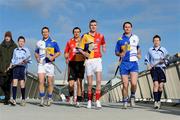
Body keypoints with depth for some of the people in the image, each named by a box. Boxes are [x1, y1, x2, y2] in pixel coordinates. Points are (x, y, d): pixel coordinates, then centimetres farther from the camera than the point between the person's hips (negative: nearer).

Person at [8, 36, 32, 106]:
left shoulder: (26, 50, 8)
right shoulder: (15, 50, 18)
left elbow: (29, 59, 5)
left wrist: (25, 61, -14)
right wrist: (10, 66, 9)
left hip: (23, 67, -2)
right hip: (15, 67, 2)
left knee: (22, 84, -5)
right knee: (14, 82, -12)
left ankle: (23, 99, 8)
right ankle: (14, 100, -17)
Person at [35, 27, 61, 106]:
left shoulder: (53, 42, 4)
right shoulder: (39, 42, 13)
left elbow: (58, 52, 5)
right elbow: (36, 52, 22)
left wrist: (53, 57, -11)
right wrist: (37, 57, 2)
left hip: (49, 63, -1)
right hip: (41, 63, 2)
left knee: (50, 82, 4)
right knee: (41, 81, -10)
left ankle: (49, 99, 19)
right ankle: (42, 99, -5)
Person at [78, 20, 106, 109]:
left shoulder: (100, 36, 10)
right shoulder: (85, 36, 3)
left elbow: (103, 44, 28)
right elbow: (80, 49, 3)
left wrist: (104, 48, 9)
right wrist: (84, 53, -15)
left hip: (97, 60, 1)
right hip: (89, 60, -1)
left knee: (99, 80, -12)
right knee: (89, 83, 5)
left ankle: (97, 101, -9)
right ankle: (89, 101, 20)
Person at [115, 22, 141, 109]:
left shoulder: (136, 38, 11)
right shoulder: (120, 39, 6)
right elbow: (116, 52, 9)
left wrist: (139, 54, 15)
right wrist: (120, 54, -11)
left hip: (134, 63, 0)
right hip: (124, 63, 0)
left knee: (134, 83, -15)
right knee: (125, 85, -1)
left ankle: (132, 96, 15)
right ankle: (125, 101, 17)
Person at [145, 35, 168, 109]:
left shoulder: (163, 49, 9)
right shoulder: (150, 50, 11)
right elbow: (146, 59, 19)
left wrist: (163, 61, -12)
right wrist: (148, 65, 2)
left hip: (161, 68, 1)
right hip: (153, 69, -1)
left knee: (161, 86, -1)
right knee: (155, 84, -16)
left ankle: (159, 100, 19)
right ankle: (156, 101, -17)